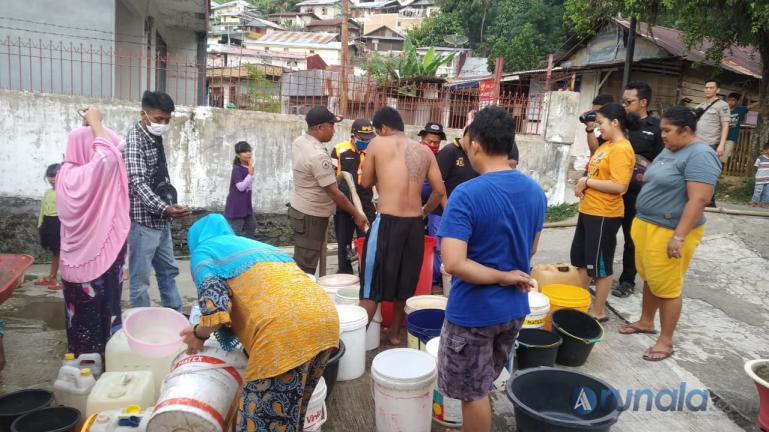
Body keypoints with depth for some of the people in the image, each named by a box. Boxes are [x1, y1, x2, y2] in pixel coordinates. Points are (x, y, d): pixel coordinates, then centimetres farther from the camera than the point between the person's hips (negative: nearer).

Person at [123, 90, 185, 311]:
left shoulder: (156, 138, 11)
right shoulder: (134, 140, -14)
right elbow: (137, 182, -25)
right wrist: (164, 208, -38)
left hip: (161, 221, 9)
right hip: (143, 220, -9)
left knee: (168, 271, 17)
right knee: (140, 277, 1)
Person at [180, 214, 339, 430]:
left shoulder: (203, 251, 15)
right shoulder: (254, 245, 36)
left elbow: (215, 306, -3)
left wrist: (199, 334, 16)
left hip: (284, 331, -8)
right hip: (325, 317, 8)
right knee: (290, 414, 21)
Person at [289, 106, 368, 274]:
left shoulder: (299, 142, 2)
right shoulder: (318, 155, -26)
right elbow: (334, 192, -23)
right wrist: (356, 214, -15)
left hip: (299, 209, 10)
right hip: (311, 216, -10)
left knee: (301, 264, 19)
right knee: (306, 267, -1)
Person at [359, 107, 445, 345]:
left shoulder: (378, 143, -1)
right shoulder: (425, 151, 9)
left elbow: (366, 182, 7)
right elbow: (439, 190, 8)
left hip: (387, 222, -4)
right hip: (415, 224, 4)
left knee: (373, 283, 6)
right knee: (405, 283, 18)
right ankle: (395, 333, 30)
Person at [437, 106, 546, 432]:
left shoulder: (466, 195, -23)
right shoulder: (535, 191, -1)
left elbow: (453, 264, -29)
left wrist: (503, 277, -18)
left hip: (474, 311, -7)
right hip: (515, 307, 7)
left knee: (473, 392, 13)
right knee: (484, 385, 27)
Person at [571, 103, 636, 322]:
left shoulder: (622, 150, -17)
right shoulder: (606, 145, 12)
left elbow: (619, 186, -25)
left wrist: (587, 182, -17)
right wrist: (583, 184, 1)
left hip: (604, 215, -10)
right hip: (588, 211, 10)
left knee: (600, 265, 3)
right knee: (581, 259, 18)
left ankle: (598, 312, 17)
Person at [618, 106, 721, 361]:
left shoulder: (700, 156, -17)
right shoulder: (669, 150, 13)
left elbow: (699, 200, -24)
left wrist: (679, 237, -27)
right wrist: (641, 223, 22)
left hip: (670, 233, -9)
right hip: (647, 226, 9)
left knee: (666, 287, -2)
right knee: (649, 280, 18)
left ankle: (666, 341, 10)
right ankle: (645, 322, 34)